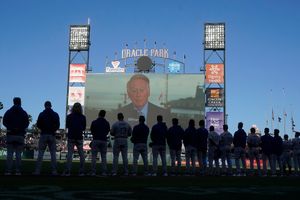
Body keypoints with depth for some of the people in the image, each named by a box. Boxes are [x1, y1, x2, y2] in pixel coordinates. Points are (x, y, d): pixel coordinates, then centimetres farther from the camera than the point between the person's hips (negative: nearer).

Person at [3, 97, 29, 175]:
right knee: (18, 154, 2)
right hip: (20, 135, 0)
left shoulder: (8, 112, 6)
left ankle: (8, 171, -6)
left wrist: (11, 128, -1)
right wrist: (20, 128, 1)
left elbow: (4, 122, -2)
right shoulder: (24, 113, 6)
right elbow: (27, 123, -1)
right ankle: (18, 171, -4)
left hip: (10, 134, 0)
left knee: (9, 153, 1)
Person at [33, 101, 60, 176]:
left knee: (40, 153, 1)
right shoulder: (55, 115, 4)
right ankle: (54, 171, -1)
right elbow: (57, 125, 4)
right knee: (53, 154, 4)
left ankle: (37, 170, -4)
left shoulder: (41, 114, 0)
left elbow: (38, 125, 2)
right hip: (52, 135, 1)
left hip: (43, 135, -1)